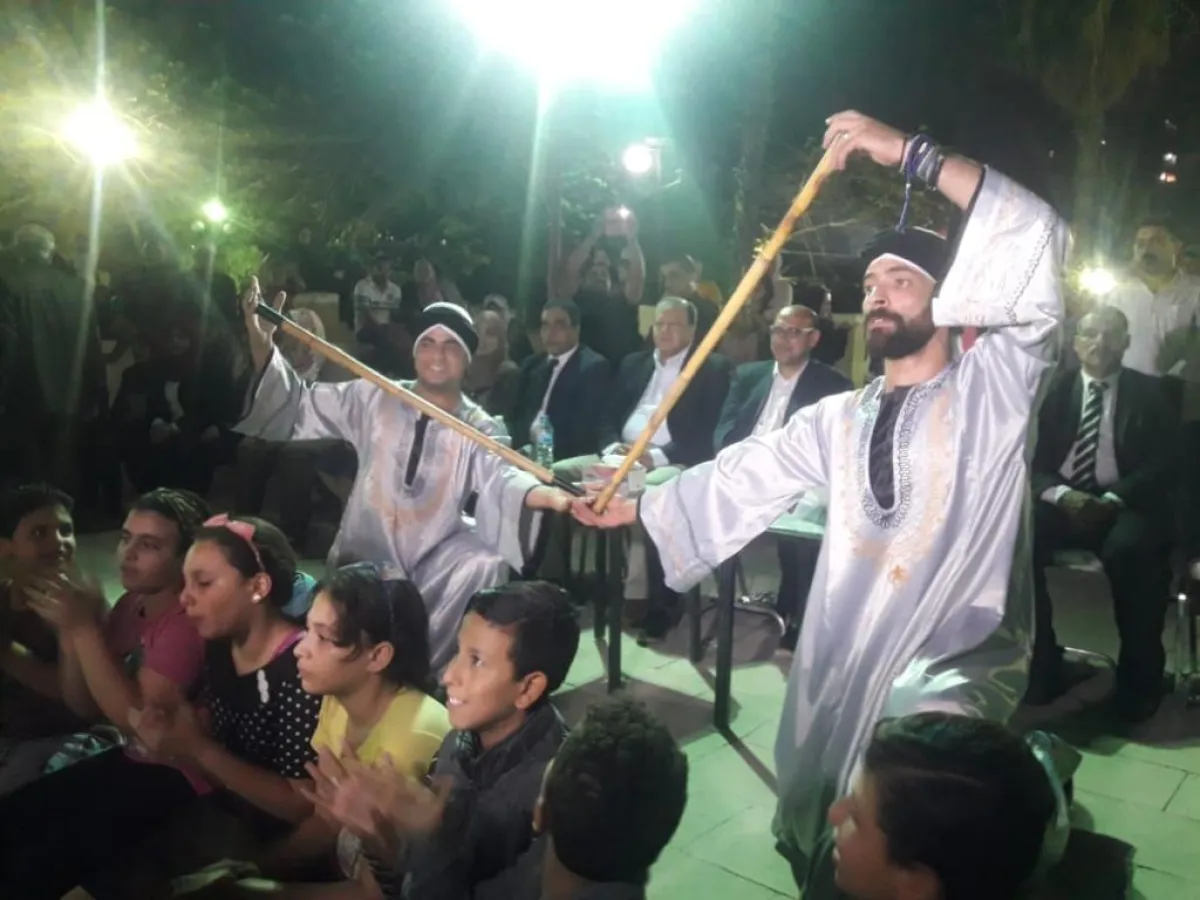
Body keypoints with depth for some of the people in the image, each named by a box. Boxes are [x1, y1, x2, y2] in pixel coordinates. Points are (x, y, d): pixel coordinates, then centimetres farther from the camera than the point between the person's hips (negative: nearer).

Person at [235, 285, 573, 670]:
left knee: (485, 563, -27)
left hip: (435, 558, -1)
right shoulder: (374, 399, 0)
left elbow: (500, 478, -26)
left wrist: (548, 494, -51)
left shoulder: (479, 429, -6)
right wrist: (261, 343, -14)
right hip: (365, 555, 1)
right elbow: (299, 407, 2)